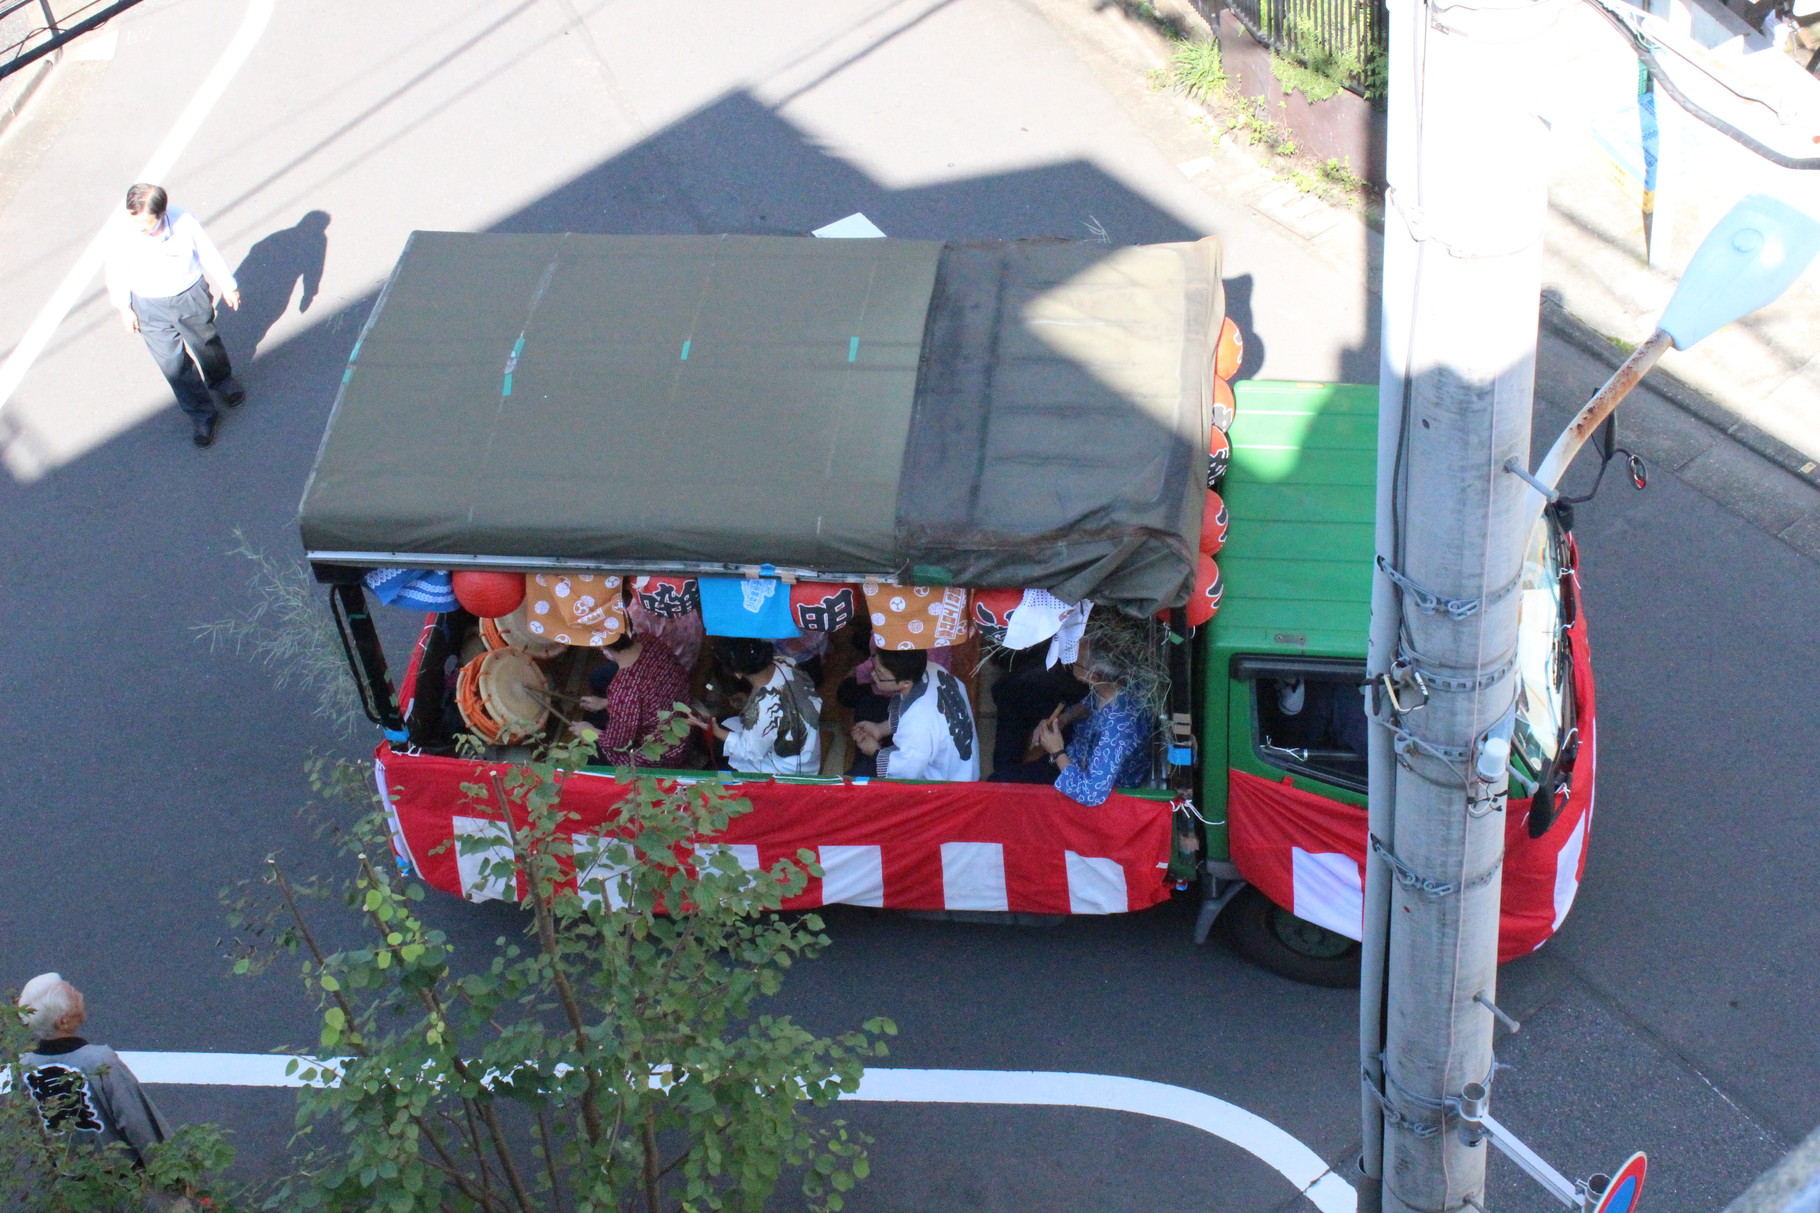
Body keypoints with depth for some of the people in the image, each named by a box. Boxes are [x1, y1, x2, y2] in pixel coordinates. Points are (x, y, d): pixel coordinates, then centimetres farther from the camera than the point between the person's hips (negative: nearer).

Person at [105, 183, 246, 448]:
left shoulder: (184, 221, -25)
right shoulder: (124, 233, -24)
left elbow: (208, 253, -8)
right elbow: (117, 271, -7)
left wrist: (227, 286, 3)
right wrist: (123, 307, 2)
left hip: (191, 296, 0)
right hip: (151, 308, 0)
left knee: (207, 342, 25)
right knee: (173, 363, 7)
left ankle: (222, 379, 58)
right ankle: (201, 415, 26)